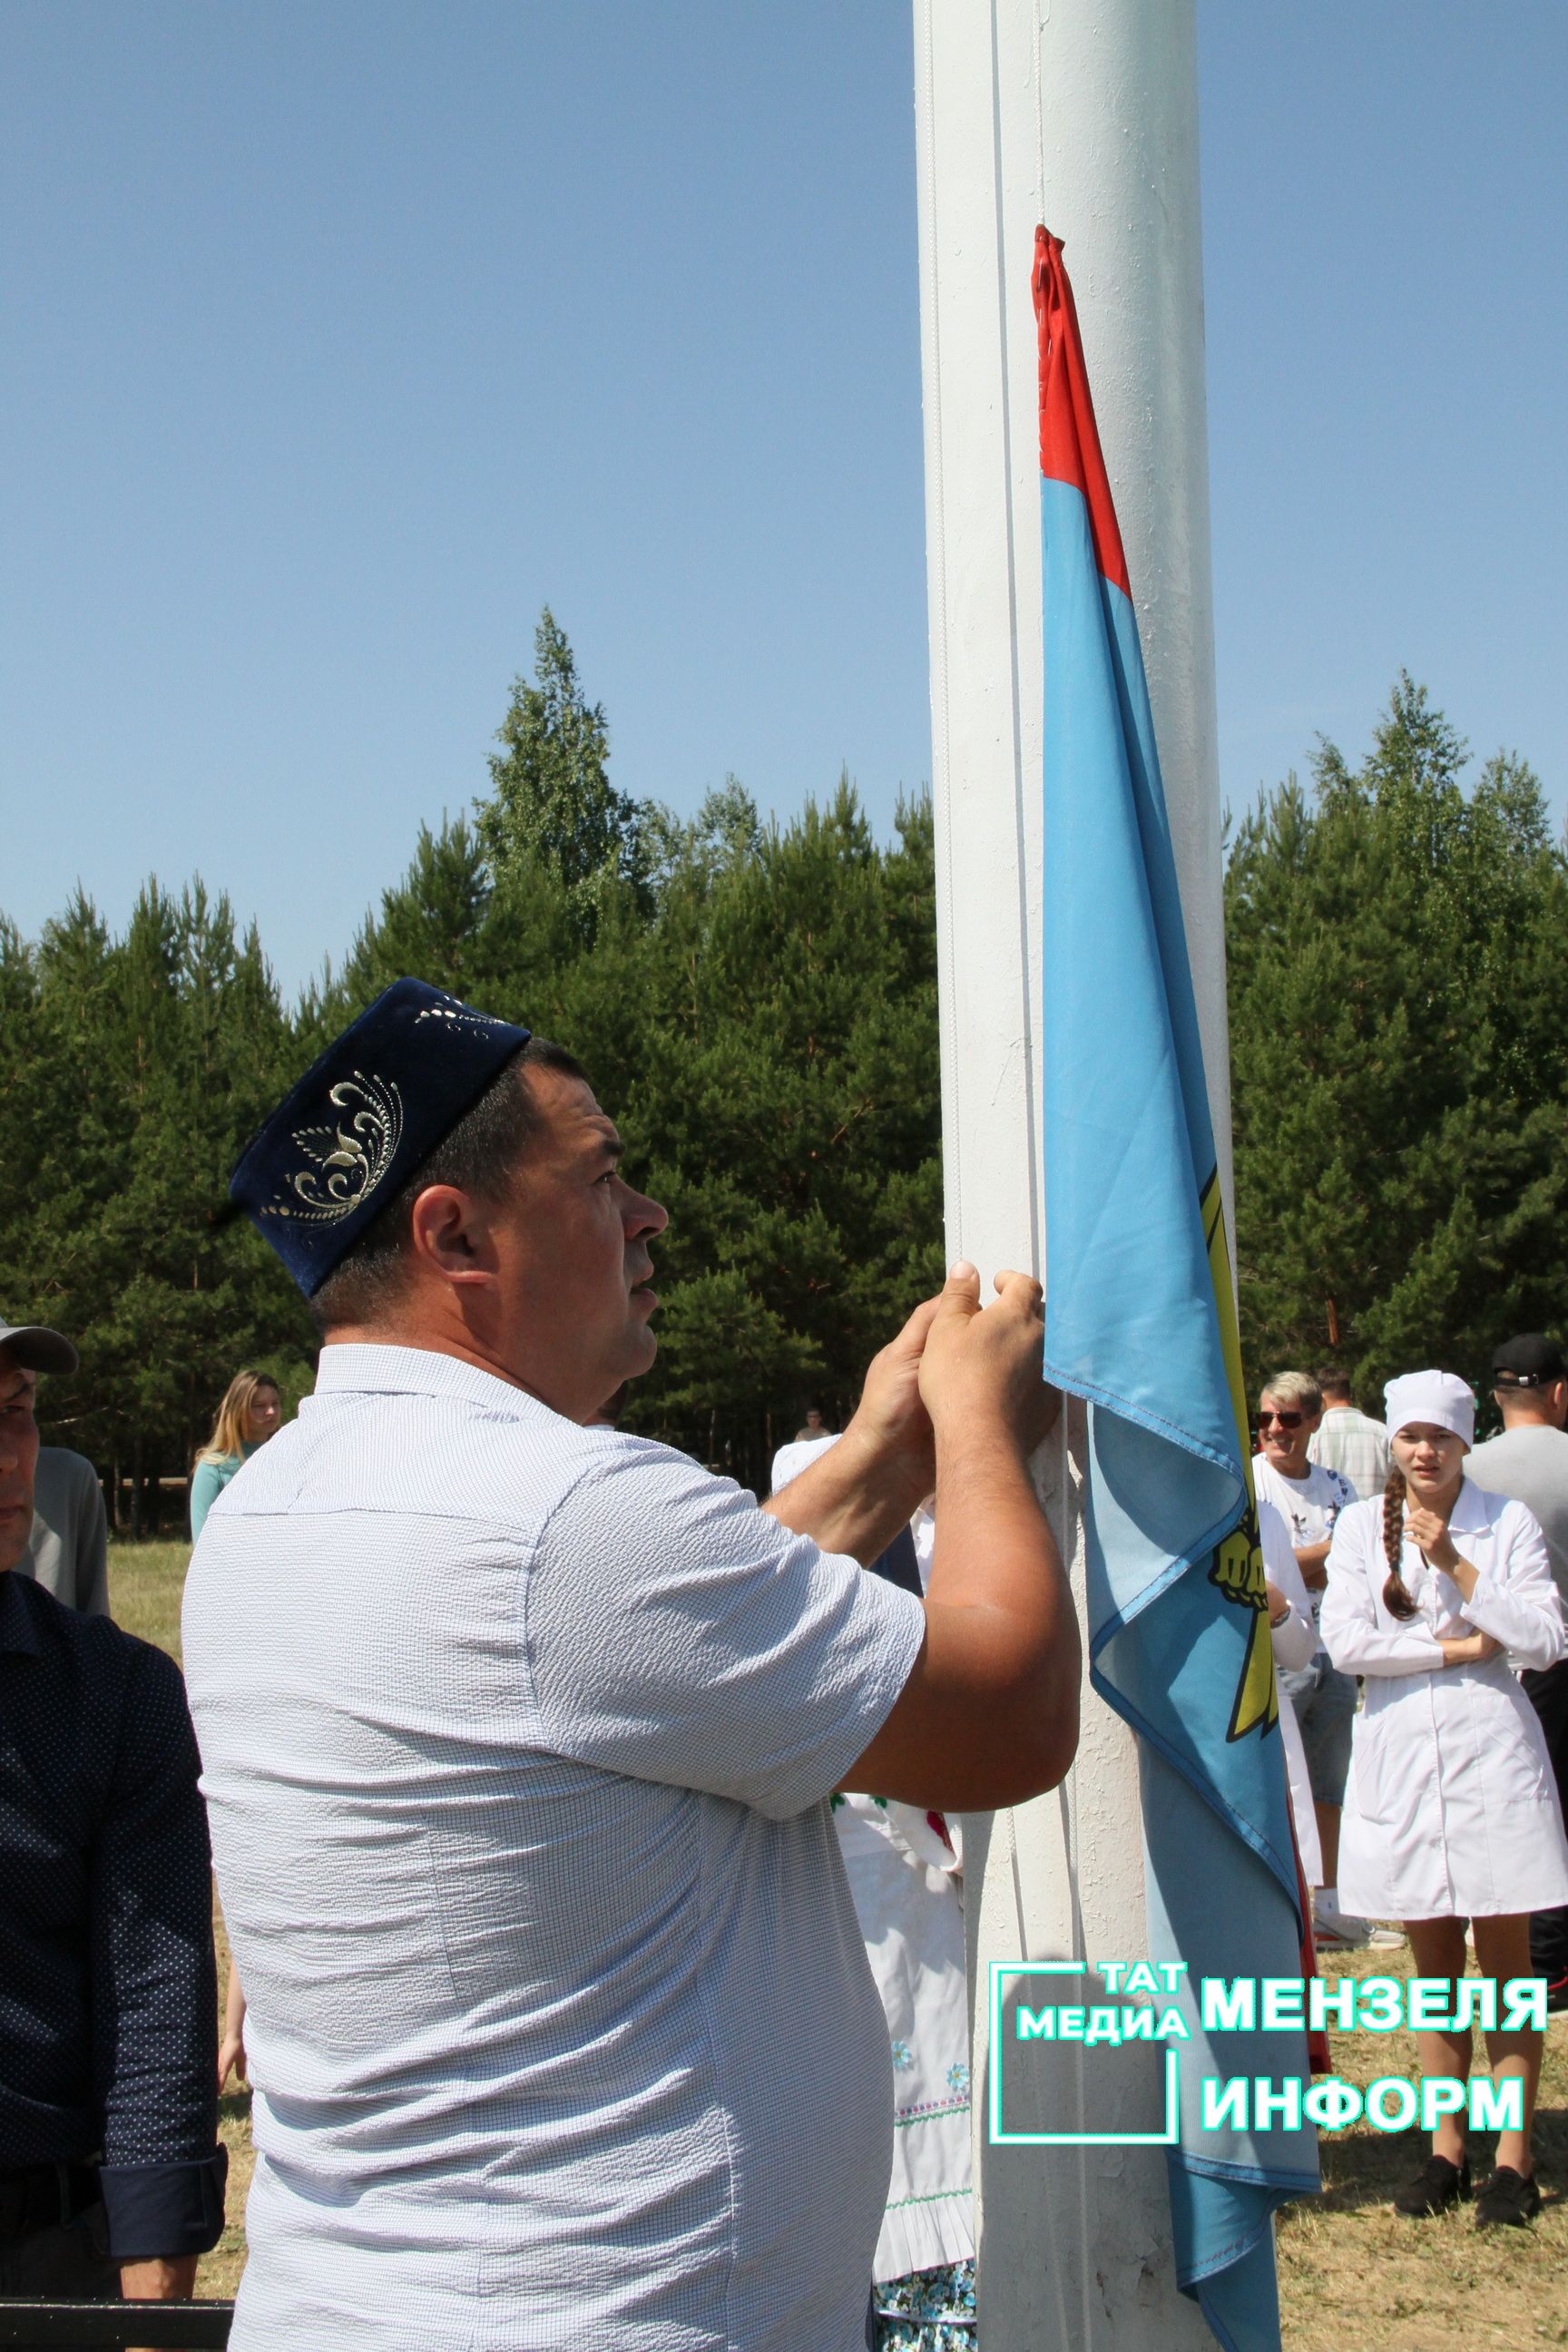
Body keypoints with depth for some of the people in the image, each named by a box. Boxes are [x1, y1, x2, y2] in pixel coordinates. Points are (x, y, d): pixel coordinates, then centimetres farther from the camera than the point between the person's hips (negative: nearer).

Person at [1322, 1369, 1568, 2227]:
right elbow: (1344, 1641, -7)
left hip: (1488, 1747, -2)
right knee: (1433, 1965, 8)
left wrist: (1455, 1564, -12)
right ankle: (1445, 2150, 15)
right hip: (1399, 1751, 2)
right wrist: (1460, 1649, -9)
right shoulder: (1362, 1525, 5)